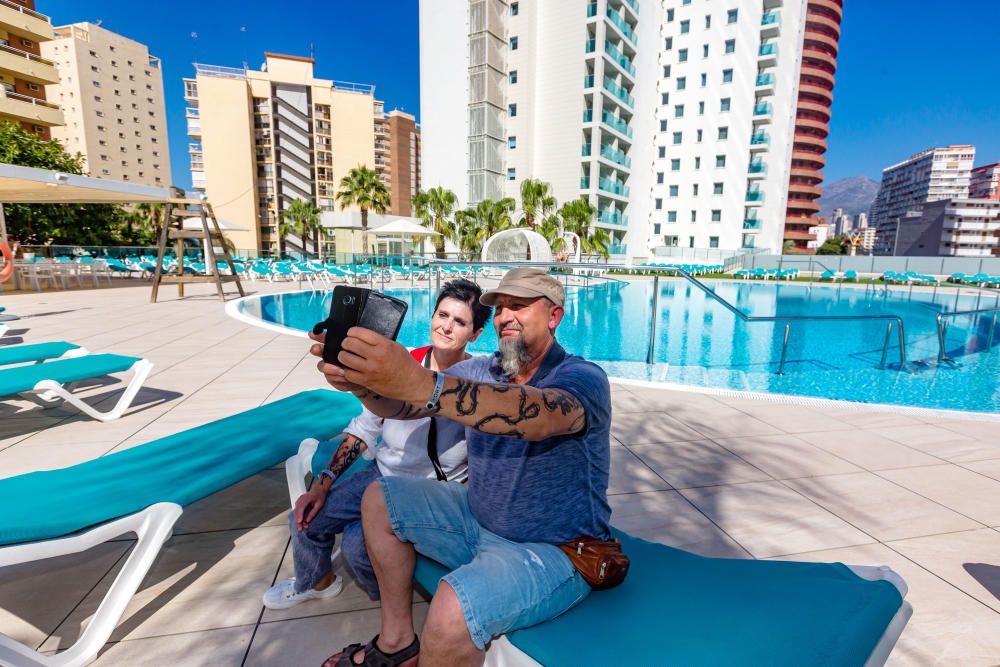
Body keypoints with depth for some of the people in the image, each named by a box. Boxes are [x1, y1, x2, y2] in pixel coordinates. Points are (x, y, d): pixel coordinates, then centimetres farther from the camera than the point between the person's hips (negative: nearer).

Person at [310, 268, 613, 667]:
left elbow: (538, 417, -42)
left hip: (553, 551, -7)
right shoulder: (481, 371, 0)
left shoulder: (583, 378, -19)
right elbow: (404, 404, -12)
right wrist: (362, 383, -35)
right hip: (478, 520, 7)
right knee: (380, 499, 11)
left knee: (452, 611, -32)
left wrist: (421, 384, -53)